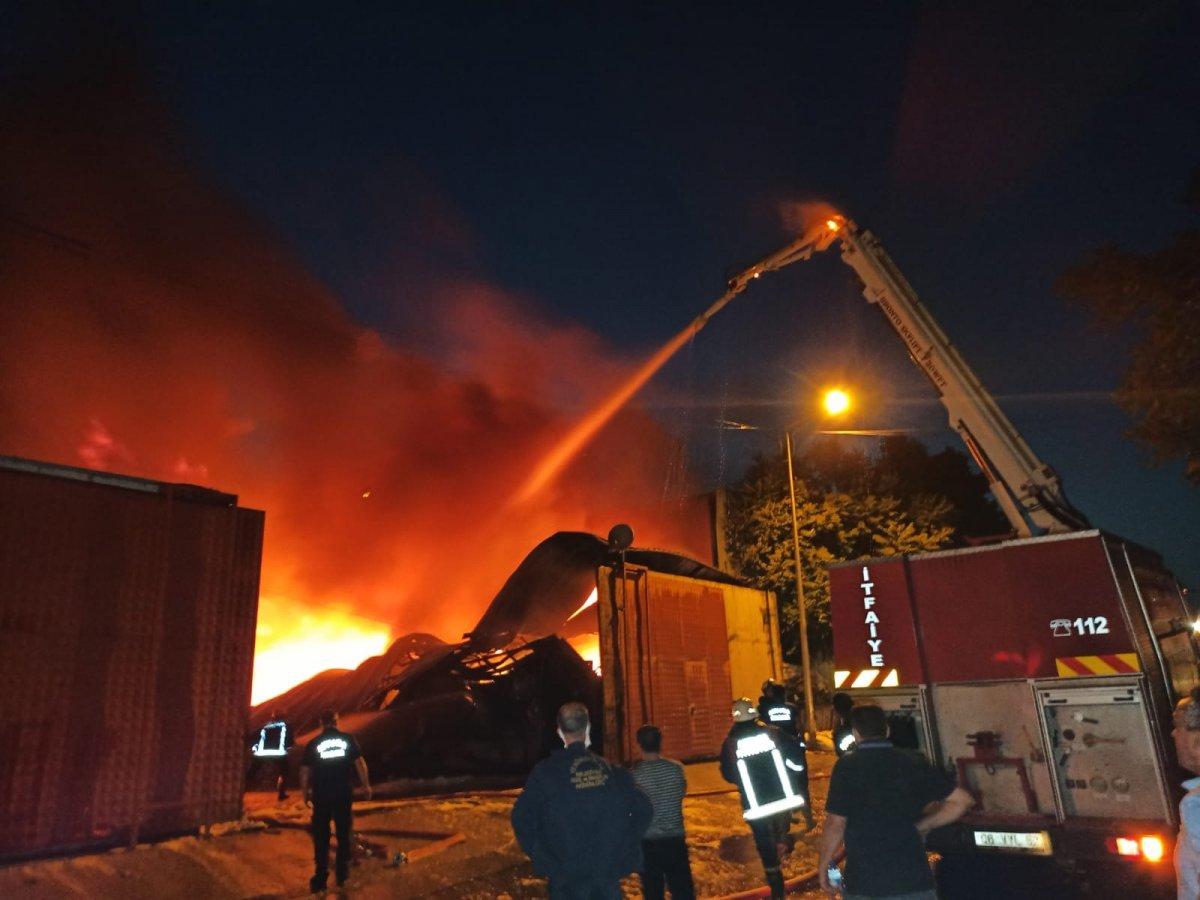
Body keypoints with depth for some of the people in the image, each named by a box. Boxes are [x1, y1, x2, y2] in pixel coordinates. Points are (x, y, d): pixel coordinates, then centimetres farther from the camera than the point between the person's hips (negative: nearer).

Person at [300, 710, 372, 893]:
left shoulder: (313, 744, -2)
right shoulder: (347, 739, -1)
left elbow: (305, 771, -5)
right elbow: (360, 763, -3)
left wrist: (305, 792, 8)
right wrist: (366, 785, 6)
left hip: (321, 795, -1)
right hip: (344, 794, 1)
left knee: (321, 837, 9)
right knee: (344, 833, 15)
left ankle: (321, 877, 8)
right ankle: (342, 874, 21)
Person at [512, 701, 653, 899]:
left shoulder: (546, 770, -8)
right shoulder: (611, 770, 0)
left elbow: (522, 817, -12)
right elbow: (643, 810, 1)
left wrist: (539, 856, -1)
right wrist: (624, 849, 9)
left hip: (566, 877, -2)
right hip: (609, 874, 2)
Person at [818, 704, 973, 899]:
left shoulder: (847, 766, -7)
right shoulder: (913, 762, 4)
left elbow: (836, 824, -8)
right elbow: (962, 800, 6)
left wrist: (823, 867, 4)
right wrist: (921, 826, 11)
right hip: (915, 882, 3)